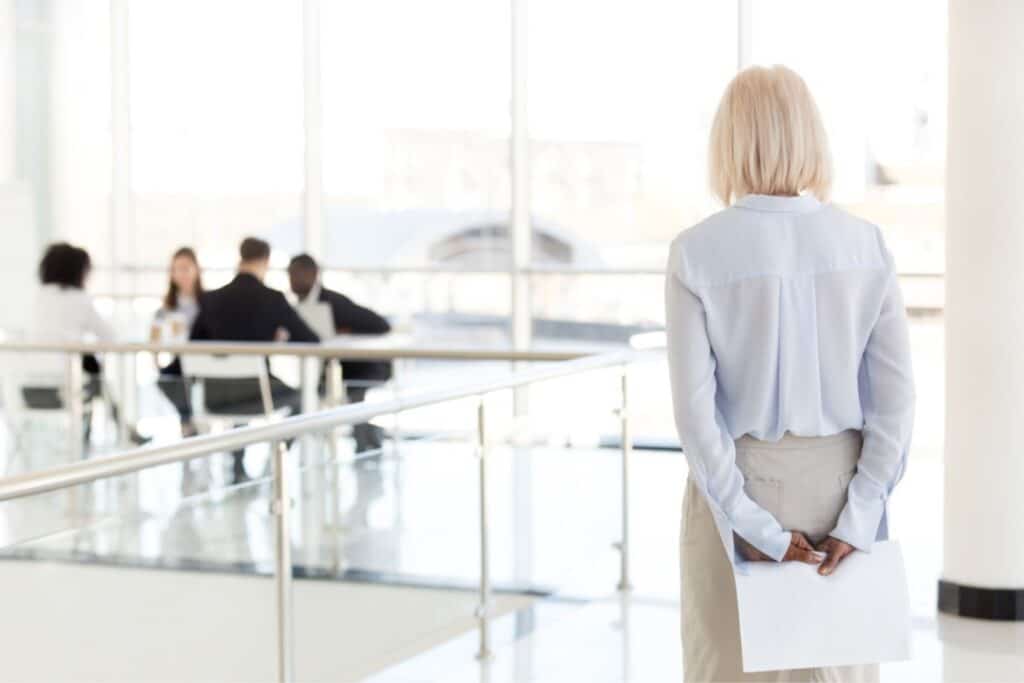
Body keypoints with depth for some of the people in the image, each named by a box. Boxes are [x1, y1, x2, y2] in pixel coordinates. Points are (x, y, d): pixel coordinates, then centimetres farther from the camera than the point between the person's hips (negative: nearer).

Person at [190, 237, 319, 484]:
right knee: (297, 398, 30)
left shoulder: (210, 299, 1)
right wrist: (279, 337, 19)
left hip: (214, 397, 4)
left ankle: (239, 470, 38)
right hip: (256, 392, -3)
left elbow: (194, 343, 15)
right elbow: (311, 341, -3)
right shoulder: (272, 299, -9)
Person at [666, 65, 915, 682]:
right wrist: (860, 520, -7)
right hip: (837, 484, 2)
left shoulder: (698, 251, -13)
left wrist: (751, 526, -11)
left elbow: (694, 406, -16)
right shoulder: (865, 244, -6)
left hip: (738, 483, -2)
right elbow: (896, 396, -8)